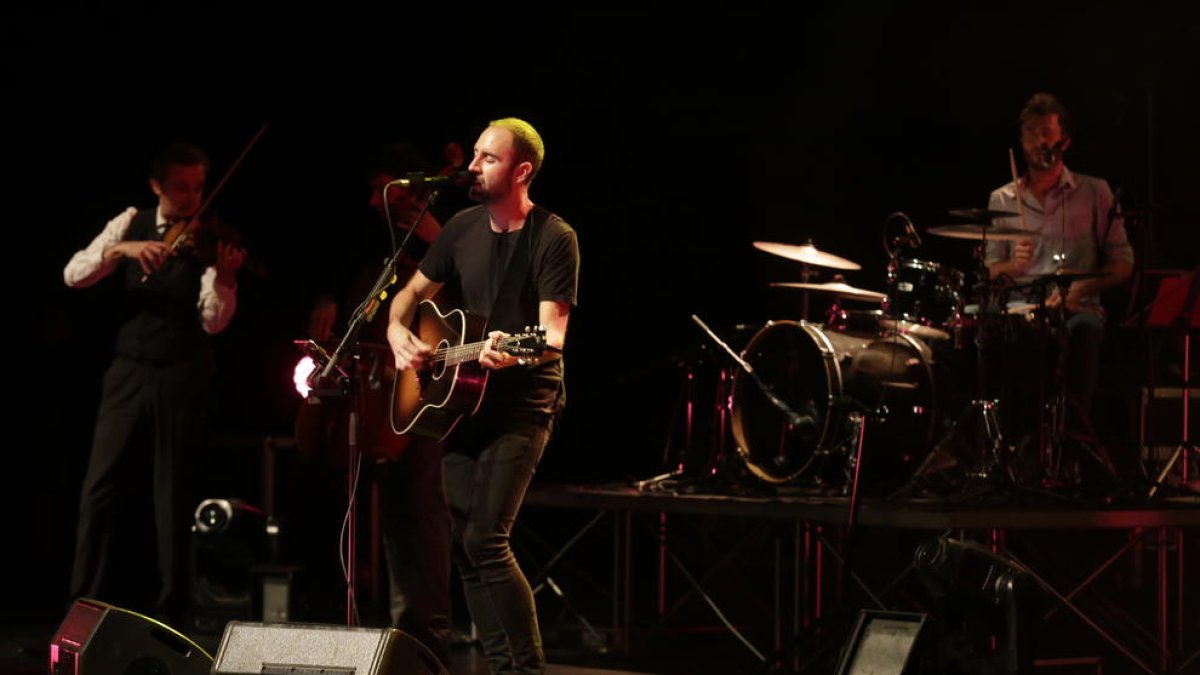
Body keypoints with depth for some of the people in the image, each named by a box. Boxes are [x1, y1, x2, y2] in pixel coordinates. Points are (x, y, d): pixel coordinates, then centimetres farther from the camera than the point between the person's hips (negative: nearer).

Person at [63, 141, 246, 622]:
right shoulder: (131, 224, 5)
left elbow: (213, 321, -14)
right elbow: (73, 275, -6)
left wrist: (225, 279, -34)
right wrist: (120, 249, -22)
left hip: (181, 378, -2)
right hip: (128, 372, 2)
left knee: (173, 496, 2)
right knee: (100, 491, 0)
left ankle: (168, 614, 10)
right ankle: (85, 607, 9)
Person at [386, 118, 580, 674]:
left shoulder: (553, 239, -13)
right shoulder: (463, 228, 7)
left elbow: (553, 331, -20)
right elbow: (413, 291, 17)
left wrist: (515, 352, -41)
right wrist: (397, 333, -4)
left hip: (522, 403, -7)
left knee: (485, 539, -18)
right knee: (463, 544, 5)